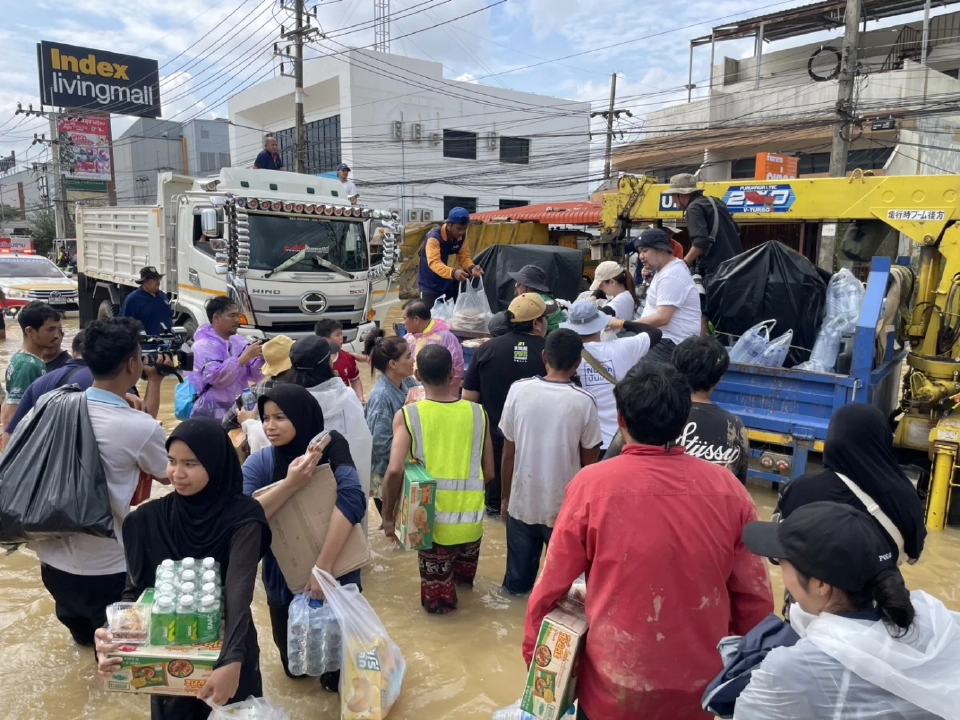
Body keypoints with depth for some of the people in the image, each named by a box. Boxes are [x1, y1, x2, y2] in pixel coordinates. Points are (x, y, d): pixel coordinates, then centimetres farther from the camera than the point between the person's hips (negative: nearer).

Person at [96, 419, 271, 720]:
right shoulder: (148, 519, -9)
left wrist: (232, 660, -42)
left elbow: (239, 593, -28)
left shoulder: (242, 517, -19)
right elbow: (135, 590, -8)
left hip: (226, 650, -2)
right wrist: (111, 634, -28)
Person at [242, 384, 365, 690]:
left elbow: (351, 499, -34)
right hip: (284, 582, 2)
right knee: (294, 667, 24)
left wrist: (323, 565, -39)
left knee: (338, 677, 16)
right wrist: (290, 484, -37)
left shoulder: (330, 452, -20)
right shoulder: (259, 463, -12)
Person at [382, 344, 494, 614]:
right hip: (471, 518, 3)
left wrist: (388, 516, -5)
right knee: (463, 576, 34)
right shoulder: (477, 413, -4)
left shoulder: (408, 415, -10)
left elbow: (395, 471, -19)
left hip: (434, 520, -2)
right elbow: (489, 473, 2)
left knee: (438, 599, 21)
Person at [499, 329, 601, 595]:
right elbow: (589, 461, -5)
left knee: (519, 574, 19)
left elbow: (508, 451, -3)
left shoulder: (519, 390, -10)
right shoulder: (584, 401, -14)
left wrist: (505, 496, 10)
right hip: (564, 505, -1)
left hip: (522, 501, 2)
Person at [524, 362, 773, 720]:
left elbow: (552, 588, -10)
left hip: (617, 688, -2)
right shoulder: (728, 489, -11)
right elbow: (755, 597, -2)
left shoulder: (593, 485, -17)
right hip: (700, 687, 3)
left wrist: (534, 657, 7)